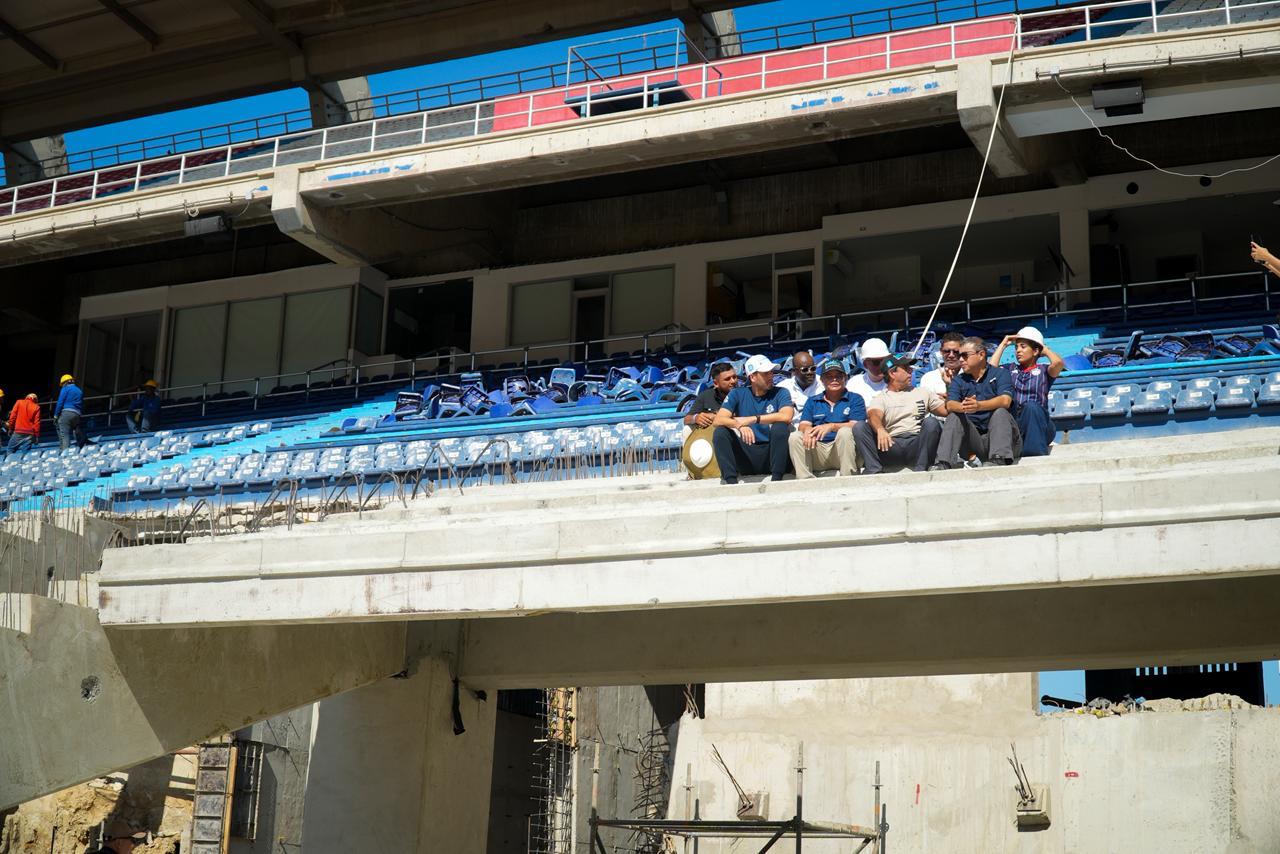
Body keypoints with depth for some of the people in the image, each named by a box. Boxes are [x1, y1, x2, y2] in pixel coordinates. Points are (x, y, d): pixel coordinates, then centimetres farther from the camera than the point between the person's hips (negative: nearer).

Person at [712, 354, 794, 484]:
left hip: (771, 454, -2)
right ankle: (731, 481, -26)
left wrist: (752, 419, -23)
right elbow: (718, 420, -9)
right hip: (746, 456, 2)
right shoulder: (738, 394, 5)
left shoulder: (780, 393, 1)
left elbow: (786, 416, -21)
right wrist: (740, 426, -29)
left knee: (780, 426, -26)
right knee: (720, 432, -17)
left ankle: (776, 479, -26)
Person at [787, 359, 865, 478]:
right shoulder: (812, 401, 23)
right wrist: (808, 430, -19)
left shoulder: (855, 399, 12)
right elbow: (803, 424, 9)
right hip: (817, 451, 3)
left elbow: (856, 425, -4)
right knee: (794, 437, -22)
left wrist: (832, 426, -22)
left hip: (842, 450, -2)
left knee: (845, 432, -33)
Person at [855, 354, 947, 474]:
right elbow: (874, 414, -9)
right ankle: (873, 470, -30)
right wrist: (880, 430, -33)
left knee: (931, 423, -26)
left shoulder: (922, 392, 25)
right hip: (892, 445, -1)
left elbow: (946, 411, 18)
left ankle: (920, 470, -30)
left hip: (917, 445, 1)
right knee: (859, 427, -19)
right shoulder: (882, 398, 14)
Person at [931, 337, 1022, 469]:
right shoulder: (959, 380, 14)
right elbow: (950, 405, -6)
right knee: (954, 416, -18)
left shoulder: (1000, 374, 3)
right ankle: (943, 463, -33)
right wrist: (963, 407, -33)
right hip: (973, 437, 3)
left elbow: (1005, 401, -18)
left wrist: (979, 406, -38)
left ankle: (999, 459, -44)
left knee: (1000, 412, -27)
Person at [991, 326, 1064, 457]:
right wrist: (1003, 344, 13)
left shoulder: (1043, 371, 14)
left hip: (1038, 426, -2)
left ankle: (1035, 454, -44)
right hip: (1014, 424, 2)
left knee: (1031, 406, -36)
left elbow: (1058, 362, -10)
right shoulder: (1011, 370, 22)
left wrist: (1045, 349, 11)